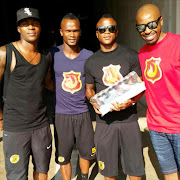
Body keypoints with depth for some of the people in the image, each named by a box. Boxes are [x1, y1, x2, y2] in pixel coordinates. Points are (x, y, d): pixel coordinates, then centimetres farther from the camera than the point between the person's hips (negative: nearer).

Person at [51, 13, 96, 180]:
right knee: (63, 155, 11)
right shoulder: (52, 55, -6)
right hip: (61, 114, -1)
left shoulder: (89, 56, -2)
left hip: (83, 112, 2)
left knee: (86, 151, 17)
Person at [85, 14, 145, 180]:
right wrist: (94, 101, -7)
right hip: (104, 121, 1)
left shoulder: (131, 55, 1)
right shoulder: (91, 62, 7)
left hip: (129, 119, -1)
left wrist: (129, 102, -16)